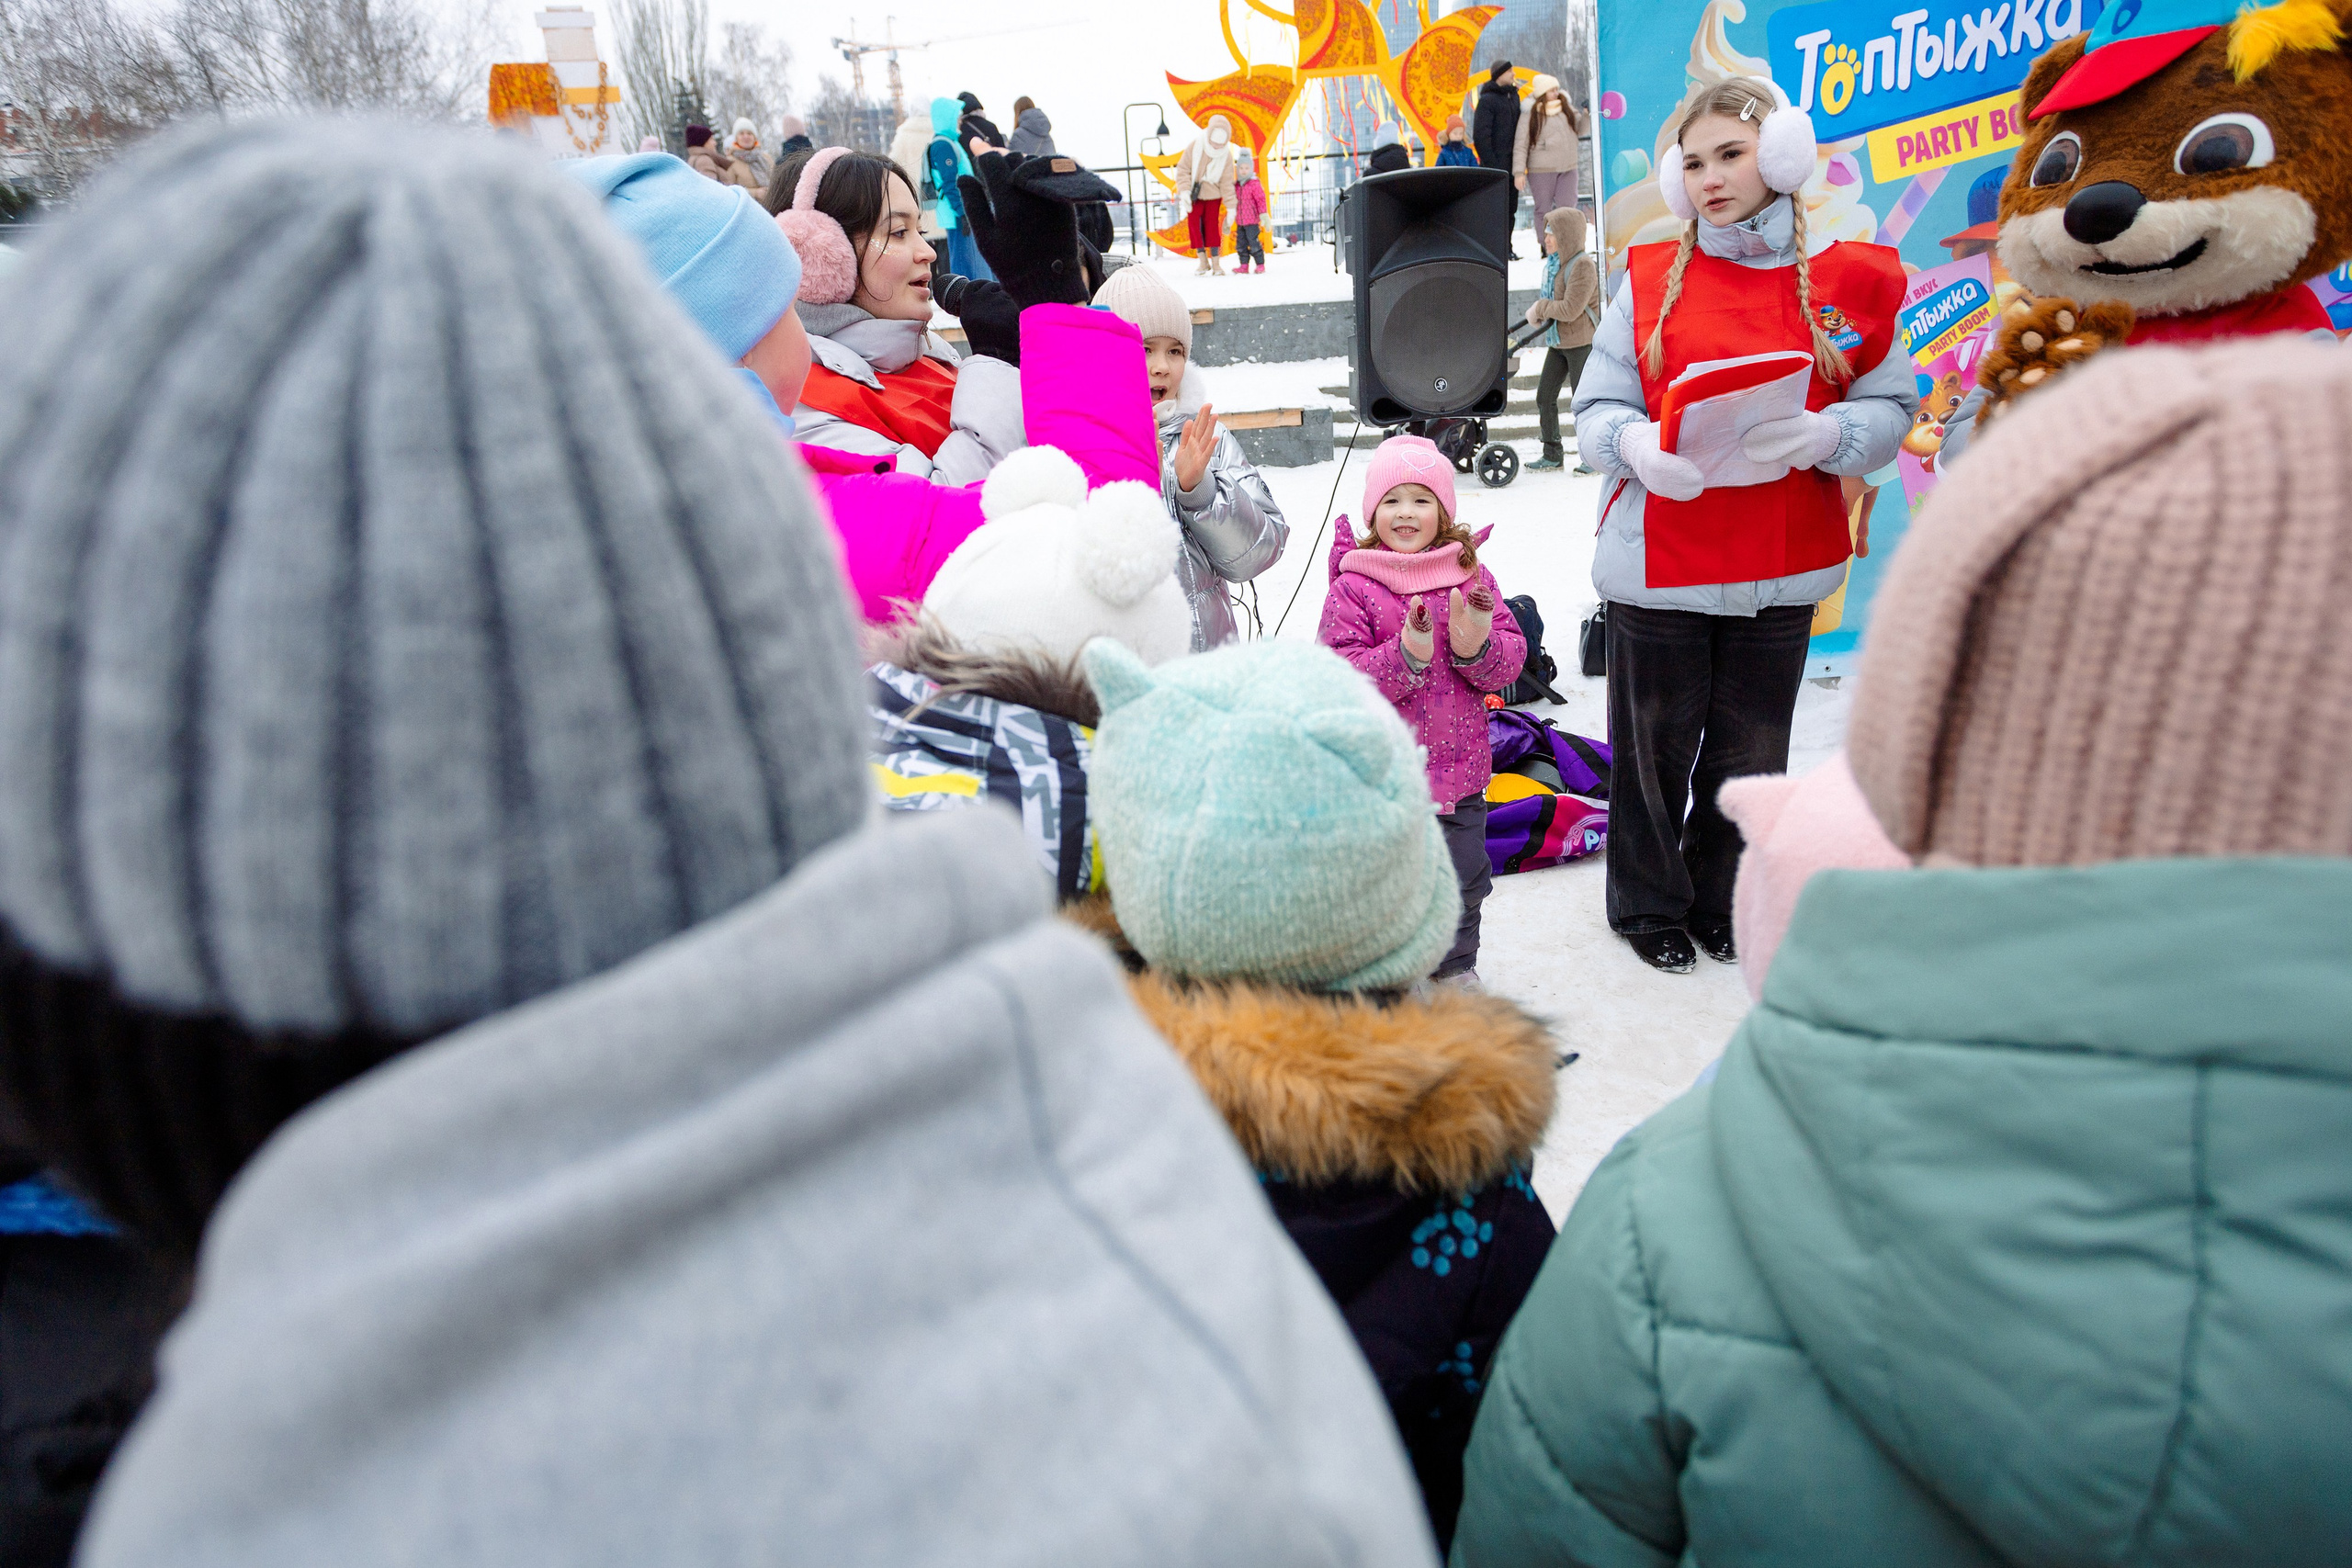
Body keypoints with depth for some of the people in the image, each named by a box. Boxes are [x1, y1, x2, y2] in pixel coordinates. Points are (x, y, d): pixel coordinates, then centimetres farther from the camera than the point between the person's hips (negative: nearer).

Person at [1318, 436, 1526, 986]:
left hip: (1459, 766, 3)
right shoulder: (1354, 586, -8)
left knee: (1463, 879, 17)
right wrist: (1407, 654, -28)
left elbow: (1512, 658, 1)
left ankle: (1457, 965, 39)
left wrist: (1476, 645, -20)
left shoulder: (1471, 575, 2)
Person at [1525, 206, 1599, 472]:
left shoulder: (1583, 265, -18)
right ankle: (1552, 454, 16)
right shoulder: (1554, 263, 9)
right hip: (1558, 342, 9)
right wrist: (1539, 312, -3)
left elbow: (1570, 309, -23)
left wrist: (1540, 308, -11)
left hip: (1581, 342, -9)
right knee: (1544, 396, 7)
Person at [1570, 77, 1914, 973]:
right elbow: (1596, 409, 0)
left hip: (1784, 570, 1)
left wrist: (1817, 436, -20)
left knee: (1750, 752, 13)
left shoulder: (1846, 279, 3)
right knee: (1654, 748, 8)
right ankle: (1647, 907, 29)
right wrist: (1639, 446, -21)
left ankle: (1721, 904, 35)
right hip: (1657, 562, -1)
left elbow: (1890, 411, 1)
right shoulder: (1650, 277, 2)